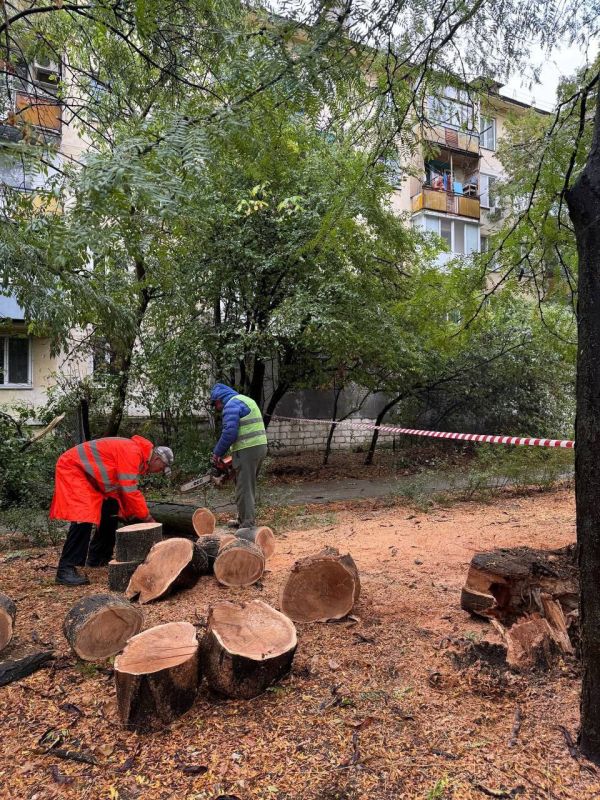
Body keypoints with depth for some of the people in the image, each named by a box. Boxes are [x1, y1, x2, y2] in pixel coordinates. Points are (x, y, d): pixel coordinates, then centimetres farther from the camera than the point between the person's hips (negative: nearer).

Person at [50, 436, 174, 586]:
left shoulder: (137, 454, 8)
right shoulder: (132, 452, -23)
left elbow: (127, 491, 13)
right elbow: (129, 491, -25)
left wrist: (131, 513, 5)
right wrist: (146, 517, -15)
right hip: (73, 468, -11)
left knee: (111, 510, 11)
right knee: (84, 517, -21)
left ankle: (97, 558, 21)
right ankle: (66, 569, -19)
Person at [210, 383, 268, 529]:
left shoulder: (231, 404, -9)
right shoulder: (246, 400, 21)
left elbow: (229, 433, -19)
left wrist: (217, 453, -6)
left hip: (247, 450, -10)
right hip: (260, 446, 10)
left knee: (244, 490, -3)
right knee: (249, 487, 19)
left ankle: (247, 526, 0)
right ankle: (245, 519, 28)